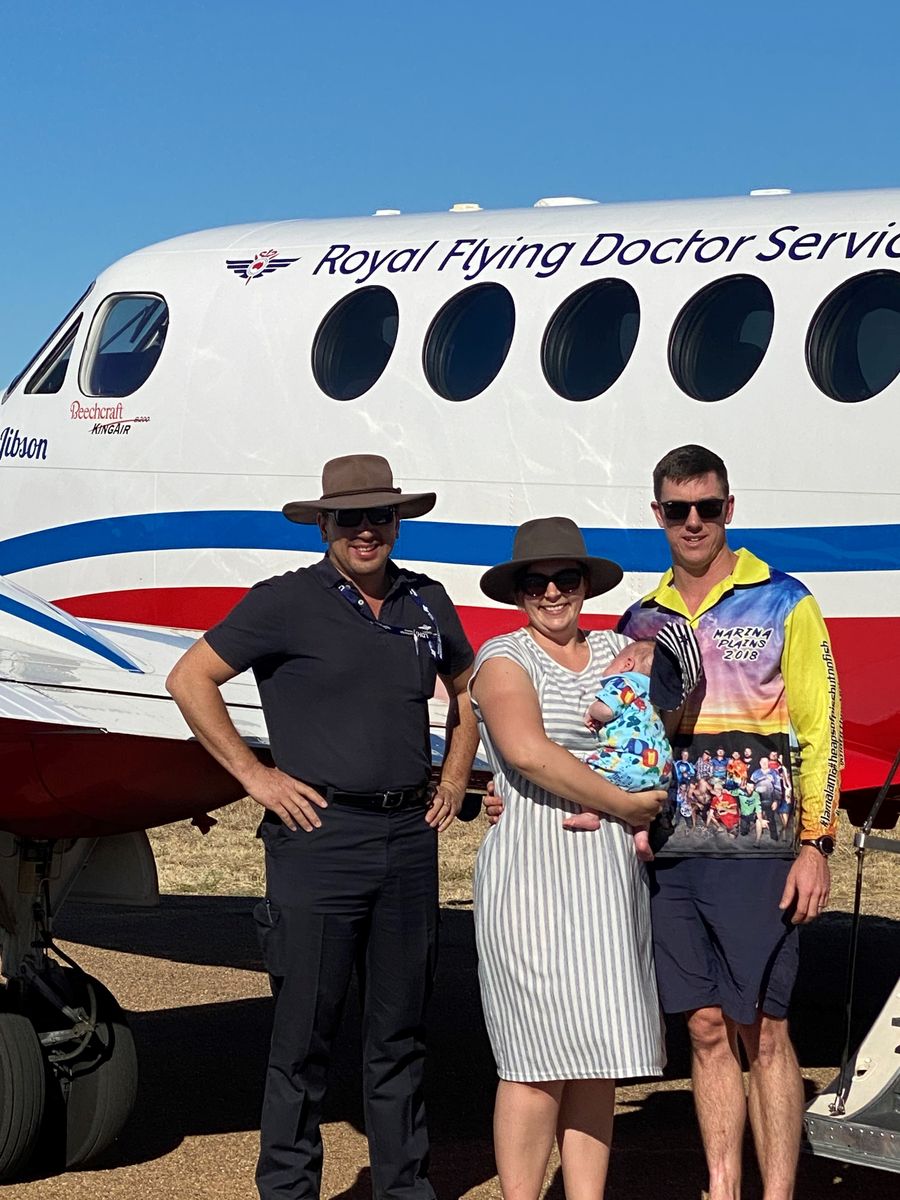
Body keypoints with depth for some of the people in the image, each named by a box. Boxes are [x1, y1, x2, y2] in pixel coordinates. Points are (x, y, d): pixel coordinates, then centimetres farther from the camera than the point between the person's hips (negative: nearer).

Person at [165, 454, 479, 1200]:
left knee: (400, 1030, 12)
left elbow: (468, 689, 28)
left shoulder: (427, 604, 11)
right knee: (305, 1033, -1)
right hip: (320, 834, -5)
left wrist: (454, 781, 17)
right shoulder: (287, 602, -4)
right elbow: (190, 679, -5)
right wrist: (254, 774, -7)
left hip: (410, 835, 5)